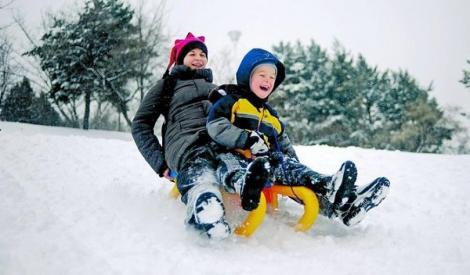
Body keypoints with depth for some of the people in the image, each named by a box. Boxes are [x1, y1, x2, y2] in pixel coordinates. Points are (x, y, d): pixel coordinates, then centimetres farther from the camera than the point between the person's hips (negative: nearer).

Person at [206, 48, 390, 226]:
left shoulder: (270, 114, 30)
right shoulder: (229, 101, 9)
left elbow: (283, 144, 31)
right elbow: (216, 127, -8)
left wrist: (292, 159, 11)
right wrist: (249, 140, -18)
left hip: (268, 164, 5)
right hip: (234, 156, -4)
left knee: (290, 168, -23)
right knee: (228, 165, -39)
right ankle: (245, 185, -77)